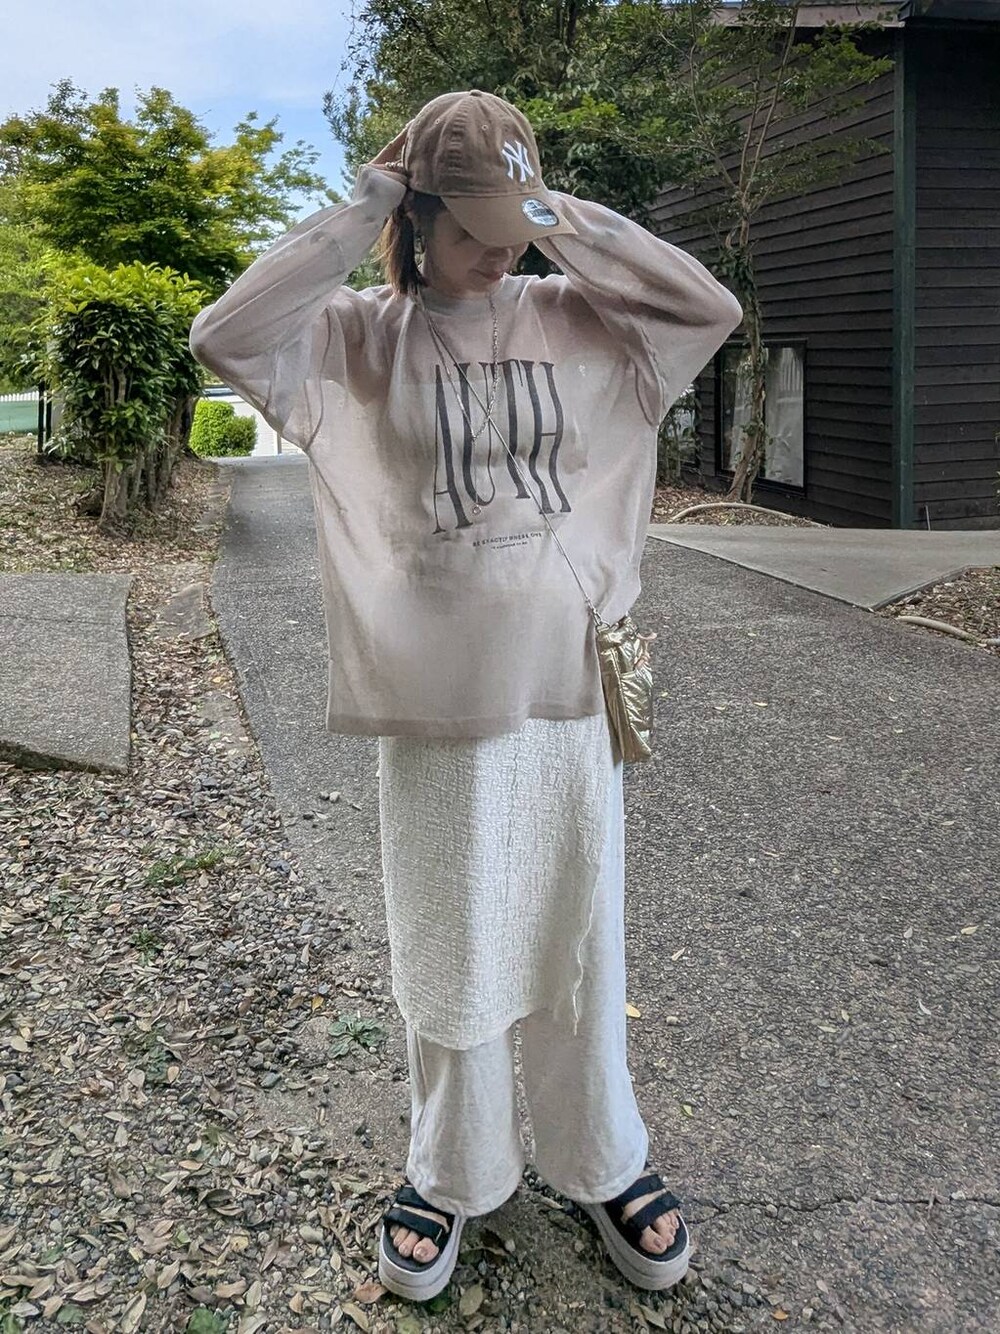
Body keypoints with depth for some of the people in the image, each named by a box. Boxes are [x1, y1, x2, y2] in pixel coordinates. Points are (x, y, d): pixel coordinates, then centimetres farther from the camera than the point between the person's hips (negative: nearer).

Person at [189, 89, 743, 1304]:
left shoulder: (575, 320, 6)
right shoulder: (358, 338, 1)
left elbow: (711, 307, -2)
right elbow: (224, 337, -13)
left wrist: (566, 219, -4)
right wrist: (357, 213, -10)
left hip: (571, 689, 2)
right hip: (436, 701, -1)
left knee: (580, 943, 14)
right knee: (449, 952, 13)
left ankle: (604, 1165, 36)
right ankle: (450, 1176, 35)